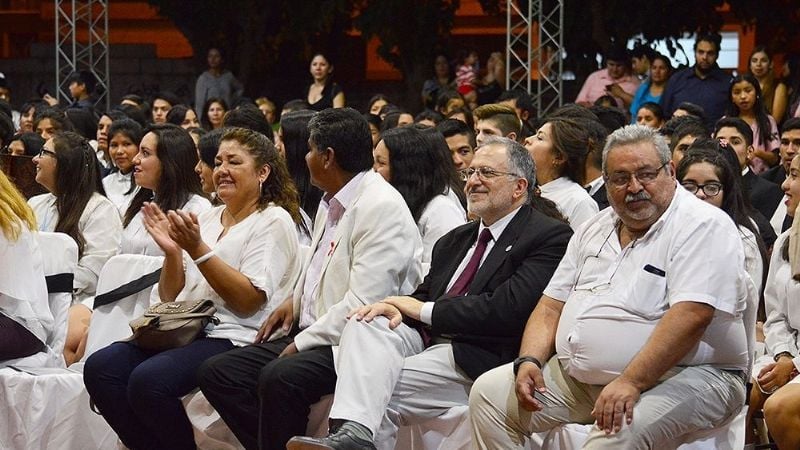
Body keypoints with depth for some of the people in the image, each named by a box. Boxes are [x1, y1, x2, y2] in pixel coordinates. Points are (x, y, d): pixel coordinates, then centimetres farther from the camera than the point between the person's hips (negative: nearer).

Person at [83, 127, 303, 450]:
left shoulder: (273, 221, 1)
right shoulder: (208, 219, 22)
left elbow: (248, 302, -11)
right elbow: (170, 298, 19)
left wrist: (198, 250, -16)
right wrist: (172, 252, 0)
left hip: (234, 337, -7)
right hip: (186, 332, 7)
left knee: (149, 380, -31)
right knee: (99, 367, -17)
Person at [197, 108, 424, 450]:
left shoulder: (381, 207, -16)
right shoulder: (331, 201, 15)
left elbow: (363, 304, -22)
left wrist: (302, 343, -15)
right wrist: (295, 301, 13)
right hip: (313, 333, 10)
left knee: (279, 377, -35)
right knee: (216, 372, -2)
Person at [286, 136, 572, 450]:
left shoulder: (550, 236, -3)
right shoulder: (455, 240, 26)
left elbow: (509, 308, -15)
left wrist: (426, 310, -7)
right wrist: (396, 308, -6)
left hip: (480, 362, -7)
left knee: (379, 387, -25)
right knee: (364, 326, -23)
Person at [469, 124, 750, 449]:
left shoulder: (704, 226, -11)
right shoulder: (596, 230, 15)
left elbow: (690, 315, -23)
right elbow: (552, 305, 16)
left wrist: (630, 382, -30)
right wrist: (529, 361, -4)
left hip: (676, 377, -8)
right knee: (489, 393, 0)